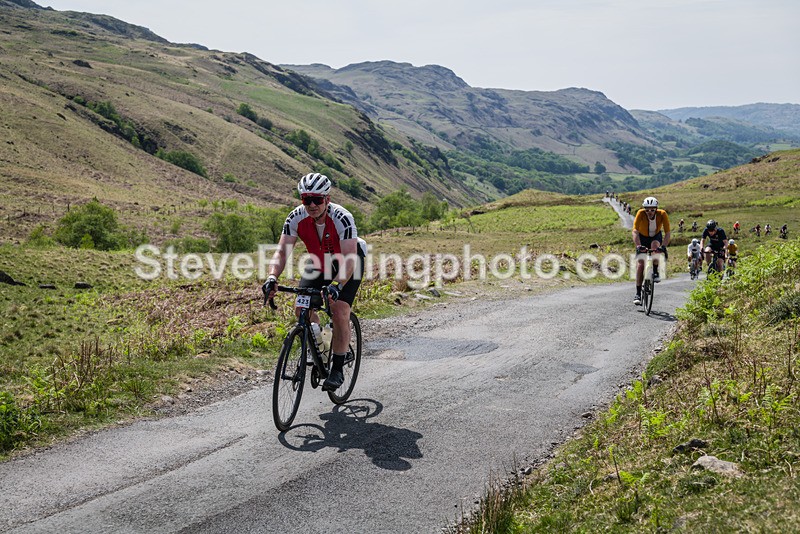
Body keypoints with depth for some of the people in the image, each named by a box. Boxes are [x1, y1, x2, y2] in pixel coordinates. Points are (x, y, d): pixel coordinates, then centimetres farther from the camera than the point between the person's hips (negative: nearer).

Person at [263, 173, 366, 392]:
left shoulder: (342, 218, -35)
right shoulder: (296, 218, -23)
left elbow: (349, 259, -40)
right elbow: (282, 251, -25)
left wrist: (337, 285, -56)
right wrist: (272, 277, -43)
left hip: (347, 262, -4)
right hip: (319, 263, 4)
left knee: (339, 312, -20)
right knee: (302, 310, -11)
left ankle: (338, 369, -7)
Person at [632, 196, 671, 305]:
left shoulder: (662, 214, -28)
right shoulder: (640, 213, -30)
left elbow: (667, 233, -30)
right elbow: (634, 231, -38)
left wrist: (664, 247, -46)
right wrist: (638, 246, -53)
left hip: (656, 236, 0)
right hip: (642, 237, 0)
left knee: (655, 245, -35)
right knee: (640, 263, -13)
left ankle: (655, 272, -15)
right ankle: (638, 294, -9)